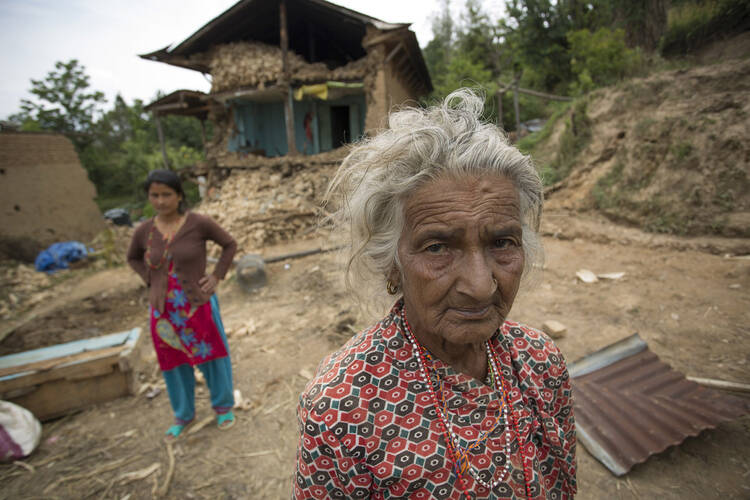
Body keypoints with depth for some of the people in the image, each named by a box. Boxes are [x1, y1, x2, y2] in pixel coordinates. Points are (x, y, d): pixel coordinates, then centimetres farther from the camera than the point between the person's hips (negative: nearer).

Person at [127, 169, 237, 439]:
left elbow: (230, 244, 1)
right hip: (164, 311, 3)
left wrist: (216, 276, -6)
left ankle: (223, 406, 36)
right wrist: (151, 281, 3)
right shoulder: (144, 231, -3)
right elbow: (133, 258, 18)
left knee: (212, 356, 12)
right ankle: (183, 414, 40)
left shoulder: (198, 223, -12)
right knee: (174, 363, 17)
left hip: (198, 306, -3)